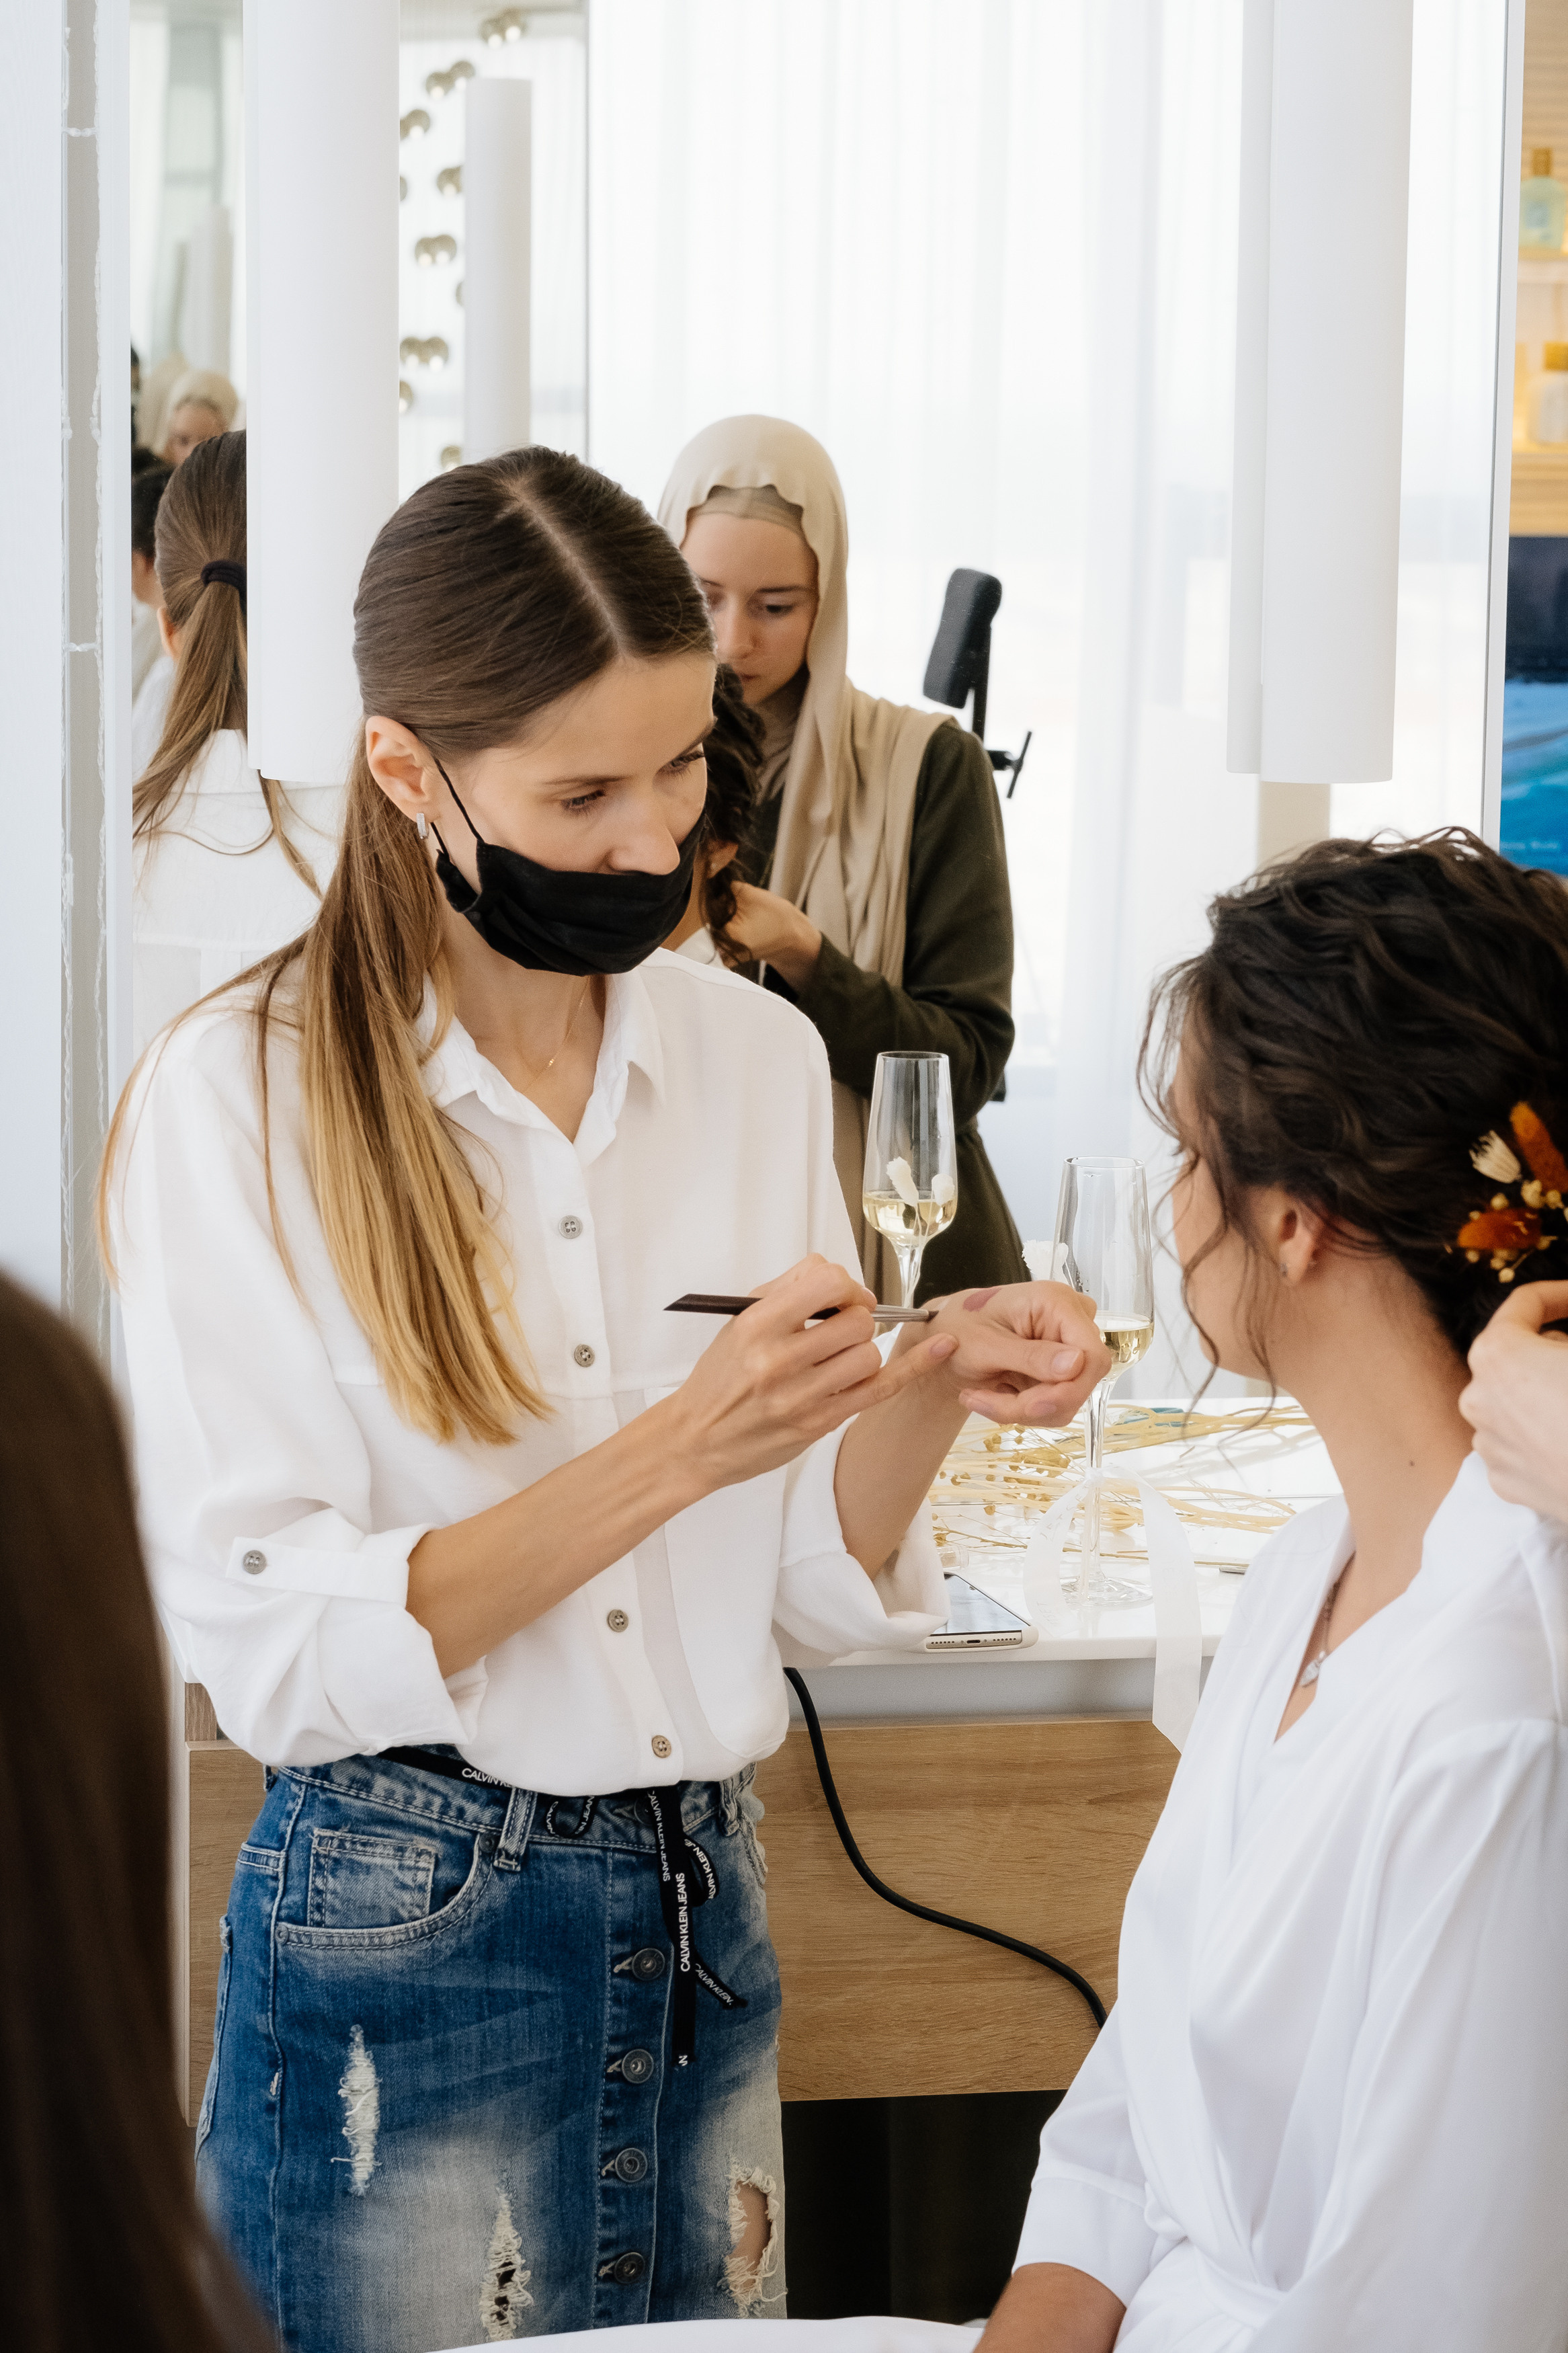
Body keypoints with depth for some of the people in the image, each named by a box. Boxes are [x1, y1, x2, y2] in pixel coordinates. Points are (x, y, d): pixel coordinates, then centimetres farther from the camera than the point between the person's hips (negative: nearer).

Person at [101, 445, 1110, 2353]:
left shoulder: (758, 1056, 4)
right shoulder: (240, 1099, -11)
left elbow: (821, 1588, 6)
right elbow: (272, 1652, -17)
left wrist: (930, 1391, -13)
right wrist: (671, 1452, -24)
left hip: (704, 1912, 5)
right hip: (400, 1951, -5)